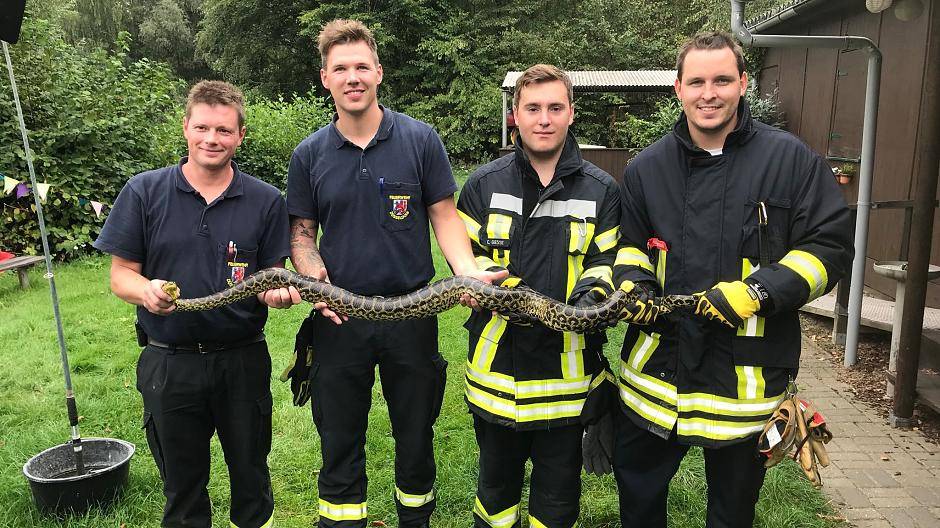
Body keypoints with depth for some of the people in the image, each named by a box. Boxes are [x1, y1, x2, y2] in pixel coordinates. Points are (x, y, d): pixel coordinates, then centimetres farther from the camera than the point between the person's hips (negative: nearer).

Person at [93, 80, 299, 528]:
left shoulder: (265, 201, -1)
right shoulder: (144, 192, -3)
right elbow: (120, 273, 0)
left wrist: (277, 293, -19)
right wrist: (145, 290, -22)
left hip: (243, 360, 1)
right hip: (168, 363, 0)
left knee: (250, 477, 16)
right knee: (182, 484, 18)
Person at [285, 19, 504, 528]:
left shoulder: (421, 139, -2)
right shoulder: (309, 155, 2)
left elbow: (444, 215, -1)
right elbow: (301, 232, 7)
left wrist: (467, 271, -18)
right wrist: (315, 277, -14)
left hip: (412, 312, 0)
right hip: (339, 317, 1)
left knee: (416, 438, 16)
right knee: (339, 443, 13)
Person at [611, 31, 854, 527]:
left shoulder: (791, 159, -6)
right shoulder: (646, 168, 3)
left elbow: (831, 245, -6)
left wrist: (759, 290, -20)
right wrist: (631, 280, -8)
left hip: (747, 373, -2)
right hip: (658, 361, 3)